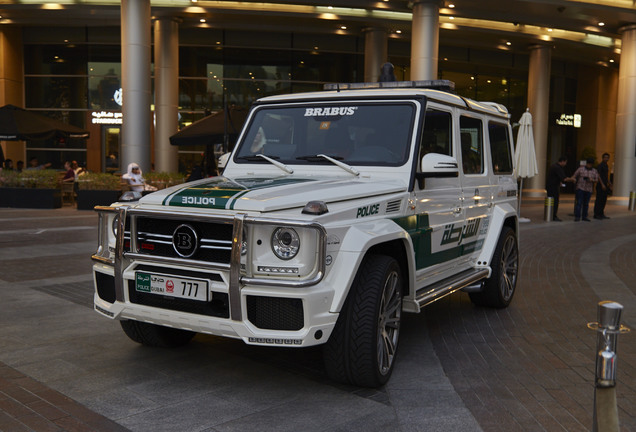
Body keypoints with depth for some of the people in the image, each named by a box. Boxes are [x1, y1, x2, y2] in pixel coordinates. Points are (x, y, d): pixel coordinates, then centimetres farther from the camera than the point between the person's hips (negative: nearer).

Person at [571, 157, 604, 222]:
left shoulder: (595, 171, 9)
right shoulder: (580, 169, 2)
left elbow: (597, 180, 7)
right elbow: (574, 176, 2)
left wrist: (592, 180, -13)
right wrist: (574, 179, -20)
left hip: (589, 190, 3)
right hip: (580, 188, -3)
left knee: (586, 204, 7)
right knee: (579, 203, -7)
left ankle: (584, 217, 13)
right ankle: (577, 217, -7)